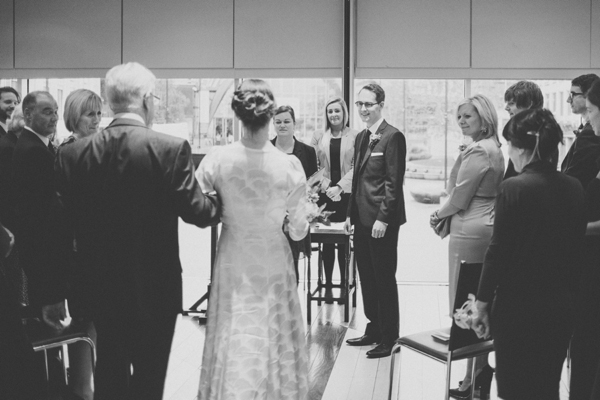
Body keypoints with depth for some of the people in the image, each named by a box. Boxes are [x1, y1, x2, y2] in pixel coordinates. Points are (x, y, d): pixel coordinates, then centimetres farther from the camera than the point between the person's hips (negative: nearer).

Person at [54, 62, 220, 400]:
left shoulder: (72, 154, -6)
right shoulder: (171, 149, -16)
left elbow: (65, 222, -5)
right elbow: (196, 211, -15)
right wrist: (218, 200, 5)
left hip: (101, 286, 4)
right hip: (155, 287, -3)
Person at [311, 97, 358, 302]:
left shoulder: (355, 136, 1)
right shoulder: (318, 137, 8)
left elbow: (357, 167, -4)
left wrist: (339, 186, -14)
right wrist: (323, 185, -10)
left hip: (346, 194, -2)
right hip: (324, 194, 2)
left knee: (344, 242, 1)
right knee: (327, 242, 4)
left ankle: (344, 284, 10)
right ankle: (328, 284, 11)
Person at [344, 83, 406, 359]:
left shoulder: (393, 137, -11)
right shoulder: (361, 138, 15)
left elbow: (394, 181, -15)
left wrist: (383, 218, -18)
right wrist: (351, 214, 15)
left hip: (382, 221, -8)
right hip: (362, 220, 8)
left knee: (384, 279, 0)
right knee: (367, 277, 14)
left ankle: (388, 338, 11)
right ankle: (373, 329, 26)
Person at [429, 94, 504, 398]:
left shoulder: (477, 151, -16)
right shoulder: (494, 149, 15)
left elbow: (459, 197, -15)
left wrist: (439, 214, 3)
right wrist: (447, 216, 10)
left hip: (470, 232, -10)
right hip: (486, 227, 10)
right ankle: (483, 367, 25)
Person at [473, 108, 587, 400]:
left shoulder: (514, 188, -15)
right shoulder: (574, 188, 2)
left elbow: (498, 252, -14)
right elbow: (574, 246, 7)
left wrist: (482, 304, -6)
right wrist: (563, 290, 16)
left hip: (519, 307, -5)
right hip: (561, 307, 5)